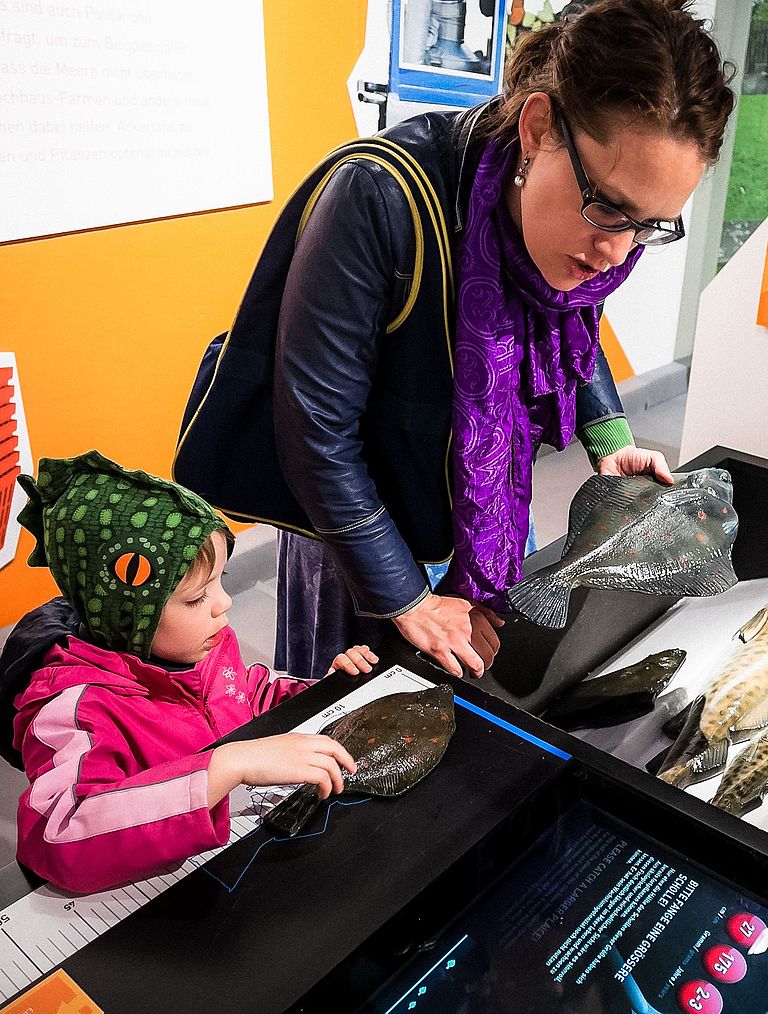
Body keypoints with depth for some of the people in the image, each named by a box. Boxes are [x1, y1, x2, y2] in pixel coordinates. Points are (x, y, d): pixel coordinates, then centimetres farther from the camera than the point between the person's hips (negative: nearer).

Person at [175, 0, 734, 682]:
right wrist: (406, 598, -21)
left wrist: (609, 439, -2)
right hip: (360, 518, -4)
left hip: (494, 509, 5)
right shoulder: (382, 199, -35)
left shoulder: (588, 222, -14)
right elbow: (316, 428, -28)